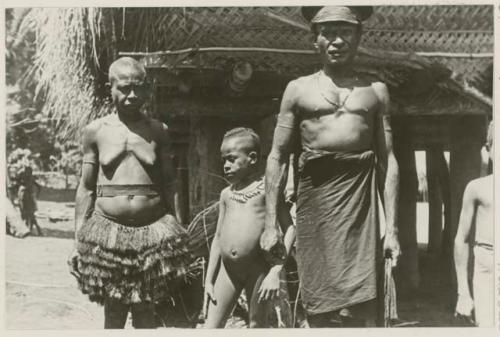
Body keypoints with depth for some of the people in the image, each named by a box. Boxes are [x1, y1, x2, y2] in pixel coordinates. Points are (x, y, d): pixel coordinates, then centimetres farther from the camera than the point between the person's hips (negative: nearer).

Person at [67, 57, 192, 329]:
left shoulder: (158, 131, 4)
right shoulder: (95, 131, 2)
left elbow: (169, 185, 7)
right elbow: (86, 188, 5)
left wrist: (178, 232, 2)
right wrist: (78, 240, 2)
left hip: (152, 230, 0)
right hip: (107, 230, 0)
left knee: (145, 310, 7)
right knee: (113, 311, 7)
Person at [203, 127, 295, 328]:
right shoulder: (226, 194, 12)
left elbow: (289, 230, -10)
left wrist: (276, 272, -18)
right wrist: (209, 280, 13)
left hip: (258, 268, -5)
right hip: (227, 268, 5)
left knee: (258, 327, 3)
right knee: (211, 328, 0)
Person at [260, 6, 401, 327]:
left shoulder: (376, 91, 13)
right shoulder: (299, 89, 11)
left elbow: (388, 161, 10)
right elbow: (278, 157, 10)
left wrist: (392, 227, 1)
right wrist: (271, 224, 2)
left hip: (359, 200, -1)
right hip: (313, 198, 1)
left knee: (359, 311, -9)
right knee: (318, 307, 4)